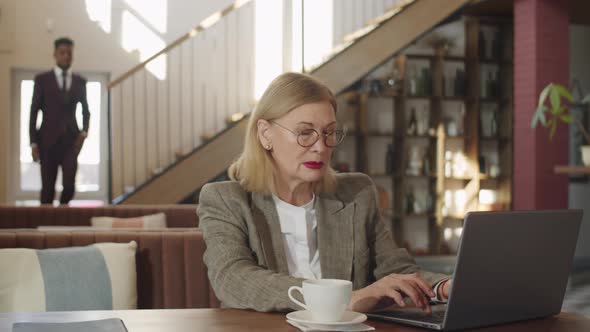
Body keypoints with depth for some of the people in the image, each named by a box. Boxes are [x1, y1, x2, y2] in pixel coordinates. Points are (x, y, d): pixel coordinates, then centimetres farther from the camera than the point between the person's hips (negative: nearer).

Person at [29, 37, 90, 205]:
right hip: (48, 140, -1)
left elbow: (85, 110, 20)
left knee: (69, 185, -8)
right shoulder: (42, 79, 3)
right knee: (48, 187, 0)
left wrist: (84, 132, 3)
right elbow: (34, 112, 1)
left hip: (71, 140, 2)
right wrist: (33, 142, -5)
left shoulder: (80, 81, 10)